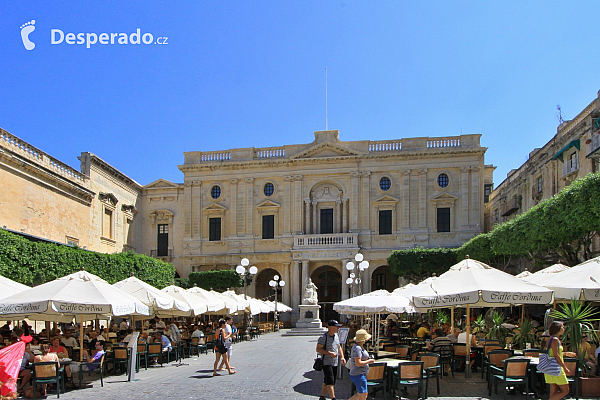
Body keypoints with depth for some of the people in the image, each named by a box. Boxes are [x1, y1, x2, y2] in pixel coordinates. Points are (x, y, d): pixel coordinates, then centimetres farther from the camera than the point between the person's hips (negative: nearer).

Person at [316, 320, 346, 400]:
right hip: (326, 363, -7)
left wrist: (342, 357, 9)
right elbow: (318, 349, -15)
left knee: (326, 382, 14)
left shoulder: (336, 336, 11)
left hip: (335, 363, 7)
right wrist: (329, 353, -23)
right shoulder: (323, 337, -13)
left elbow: (339, 347, 22)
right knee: (330, 381, -12)